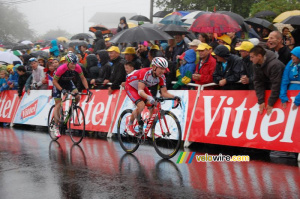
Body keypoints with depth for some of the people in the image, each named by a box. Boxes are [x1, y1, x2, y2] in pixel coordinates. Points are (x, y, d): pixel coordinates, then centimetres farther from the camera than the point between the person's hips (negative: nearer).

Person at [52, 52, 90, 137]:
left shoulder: (77, 67, -24)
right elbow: (54, 81, -25)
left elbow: (83, 78, -9)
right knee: (58, 104, -7)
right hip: (58, 83, -4)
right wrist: (62, 90, -38)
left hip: (68, 82, 4)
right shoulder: (61, 69, -35)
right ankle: (56, 126, 1)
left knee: (77, 97, -19)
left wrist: (87, 89, -21)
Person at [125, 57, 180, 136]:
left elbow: (164, 93, -16)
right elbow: (140, 91, -44)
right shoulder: (145, 73, -38)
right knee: (141, 105, -28)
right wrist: (149, 97, -63)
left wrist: (174, 97, -35)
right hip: (130, 86, -6)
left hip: (143, 87, 6)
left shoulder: (161, 77, -19)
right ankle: (129, 125, -5)